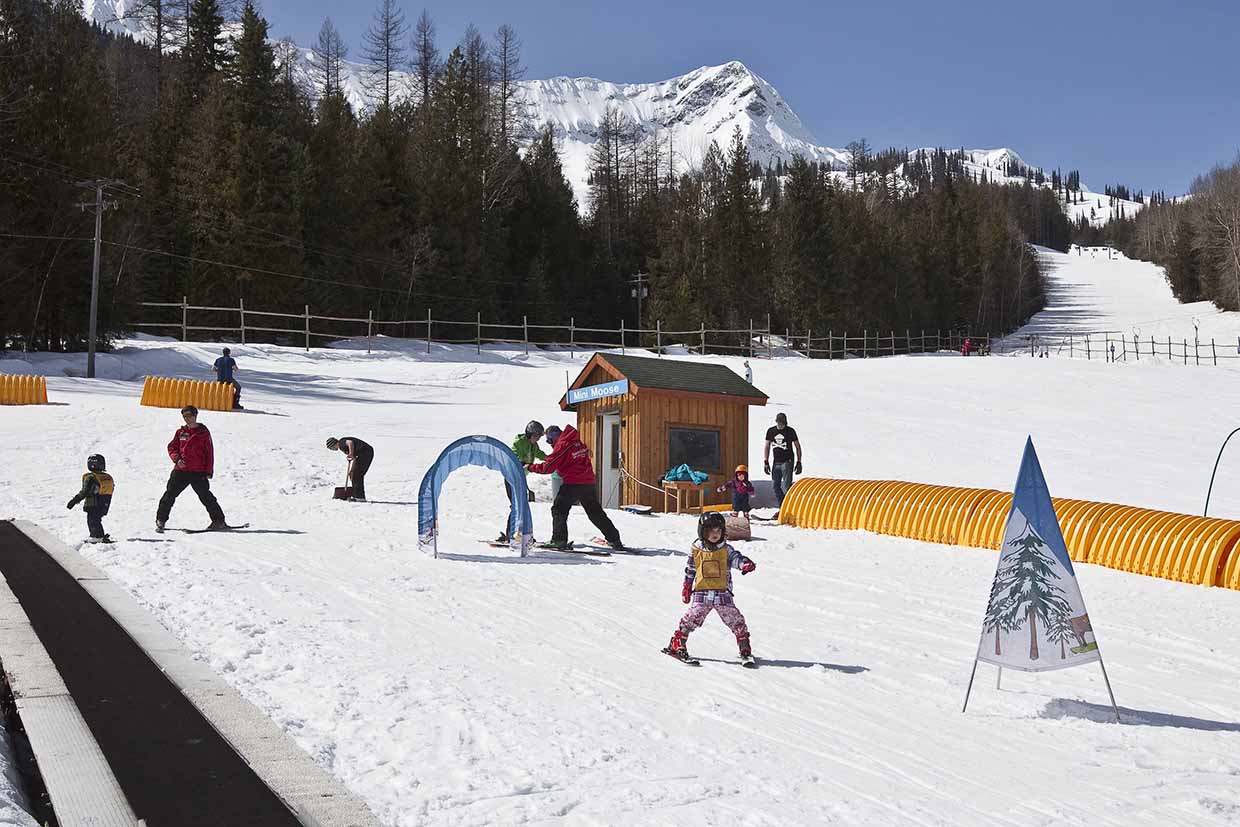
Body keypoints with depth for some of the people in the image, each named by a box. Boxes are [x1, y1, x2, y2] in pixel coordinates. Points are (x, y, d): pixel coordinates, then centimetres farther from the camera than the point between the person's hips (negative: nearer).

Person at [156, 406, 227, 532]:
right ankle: (161, 520, 13)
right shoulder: (180, 432, 10)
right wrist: (177, 459, -7)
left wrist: (208, 471, -4)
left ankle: (219, 521, 3)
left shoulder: (203, 432, 1)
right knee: (170, 495, 1)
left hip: (198, 472, -3)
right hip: (181, 470, 3)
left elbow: (209, 453, 1)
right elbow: (171, 447, 14)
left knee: (206, 496, -5)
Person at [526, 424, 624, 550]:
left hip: (572, 483, -7)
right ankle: (614, 540, 15)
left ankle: (559, 540, -5)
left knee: (559, 510, 3)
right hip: (588, 482, 7)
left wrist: (530, 467, 3)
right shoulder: (577, 442, 15)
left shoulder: (562, 445, -8)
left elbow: (548, 467, -8)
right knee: (596, 512, 14)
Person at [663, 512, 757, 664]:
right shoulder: (696, 550, 4)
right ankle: (676, 645, 5)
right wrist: (686, 588, 19)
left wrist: (745, 563, -36)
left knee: (736, 621, -1)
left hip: (723, 594, 1)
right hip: (701, 593, -1)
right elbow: (690, 571, 15)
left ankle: (745, 648, 14)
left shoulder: (726, 549, 3)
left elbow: (735, 557, -15)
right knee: (691, 619, -9)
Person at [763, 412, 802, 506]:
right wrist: (766, 462, 5)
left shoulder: (790, 431, -3)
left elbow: (797, 447, 2)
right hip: (776, 462, 5)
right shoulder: (771, 431, 6)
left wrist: (798, 462, -3)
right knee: (776, 486, 5)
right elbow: (767, 447, 11)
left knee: (786, 486, -12)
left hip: (787, 462, -5)